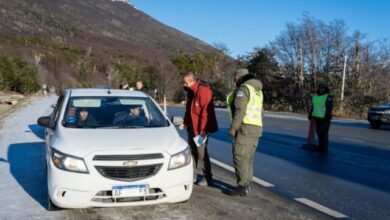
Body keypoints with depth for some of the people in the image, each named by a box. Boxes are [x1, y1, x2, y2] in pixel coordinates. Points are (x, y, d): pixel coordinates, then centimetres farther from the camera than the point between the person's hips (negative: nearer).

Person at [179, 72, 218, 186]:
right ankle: (192, 175, 25)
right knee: (192, 151, 14)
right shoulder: (191, 92, 11)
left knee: (201, 152, -4)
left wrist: (203, 129, -23)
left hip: (201, 128, -9)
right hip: (192, 127, 9)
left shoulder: (203, 91, -20)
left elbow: (206, 111, -23)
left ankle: (207, 178, 10)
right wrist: (185, 122, 15)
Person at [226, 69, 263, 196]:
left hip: (245, 127, -9)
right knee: (247, 158, 13)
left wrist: (233, 128, -18)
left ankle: (242, 187, -5)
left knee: (240, 157, -6)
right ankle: (246, 185, 17)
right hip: (256, 128, 9)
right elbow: (260, 112, 21)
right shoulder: (257, 91, 19)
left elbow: (240, 110, -20)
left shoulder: (243, 89, -10)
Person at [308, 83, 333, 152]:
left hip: (325, 118, -6)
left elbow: (330, 107, -11)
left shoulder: (328, 97, -5)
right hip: (317, 117, 6)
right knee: (319, 133, 8)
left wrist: (327, 116, -19)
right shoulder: (315, 96, 13)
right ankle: (321, 147, 17)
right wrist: (310, 114, 19)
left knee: (324, 133, -4)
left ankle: (324, 148, 2)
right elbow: (313, 107, 20)